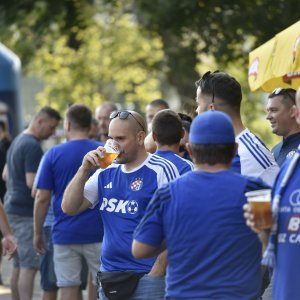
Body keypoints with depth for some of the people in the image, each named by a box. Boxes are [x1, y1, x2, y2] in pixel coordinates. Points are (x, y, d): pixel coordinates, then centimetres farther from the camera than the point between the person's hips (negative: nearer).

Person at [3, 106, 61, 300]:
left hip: (13, 209, 10)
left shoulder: (18, 142, 17)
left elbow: (6, 174, 25)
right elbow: (32, 182, -20)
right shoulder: (33, 146, -16)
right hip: (27, 211, -10)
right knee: (30, 265, -11)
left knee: (19, 265, 12)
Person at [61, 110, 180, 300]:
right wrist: (84, 170, -3)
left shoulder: (161, 170, -7)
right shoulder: (106, 173, 12)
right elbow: (69, 208, 10)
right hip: (110, 278, 6)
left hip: (146, 277, -6)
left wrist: (155, 275, -14)